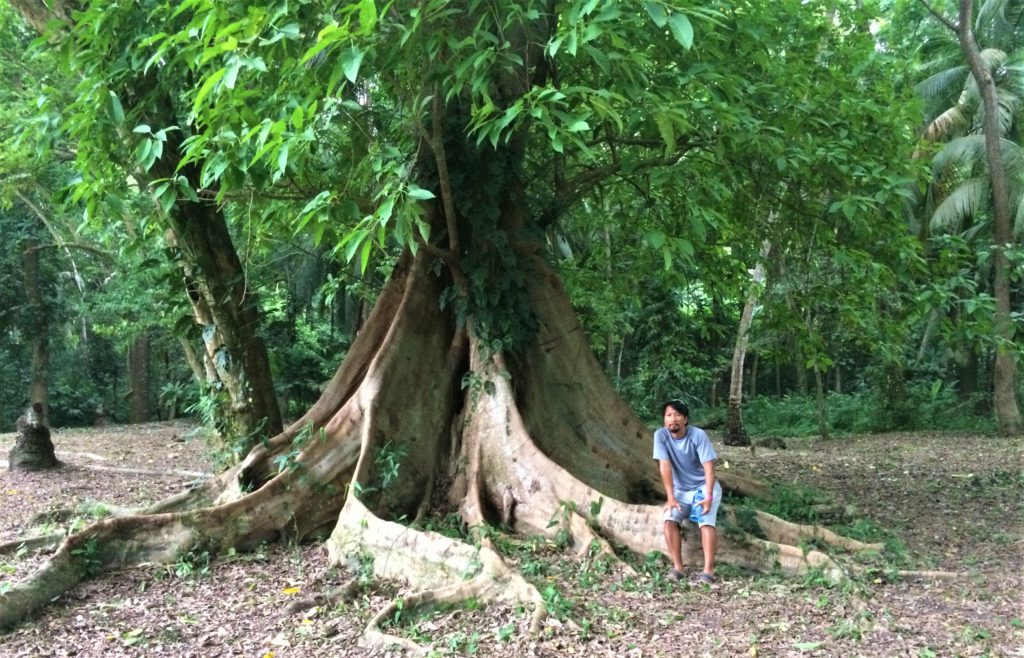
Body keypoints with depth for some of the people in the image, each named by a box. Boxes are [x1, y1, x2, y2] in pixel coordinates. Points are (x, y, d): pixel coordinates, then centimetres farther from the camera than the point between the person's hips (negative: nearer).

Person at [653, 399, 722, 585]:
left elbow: (709, 467, -21)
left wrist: (708, 497, -31)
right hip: (680, 489, 3)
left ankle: (708, 571, -26)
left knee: (706, 522, -24)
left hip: (704, 486, -2)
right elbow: (665, 466, -16)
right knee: (670, 519, -21)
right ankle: (677, 568, -15)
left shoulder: (698, 435, -20)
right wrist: (671, 497, -21)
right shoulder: (661, 435, -13)